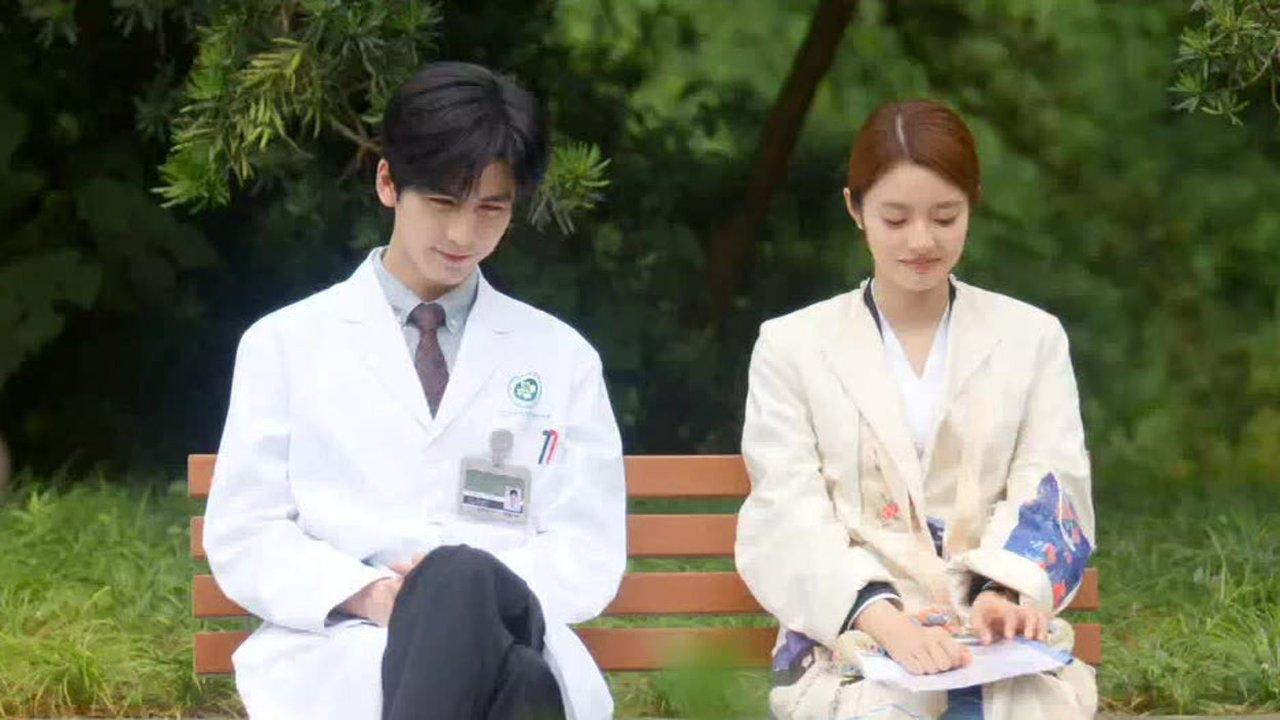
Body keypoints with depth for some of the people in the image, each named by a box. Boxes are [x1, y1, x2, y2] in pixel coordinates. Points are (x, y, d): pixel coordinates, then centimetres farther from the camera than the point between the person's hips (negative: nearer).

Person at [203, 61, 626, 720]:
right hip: (335, 653, -2)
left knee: (464, 583, -40)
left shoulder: (561, 357, 19)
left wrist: (471, 592, -11)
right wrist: (364, 594, -13)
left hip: (506, 639, 2)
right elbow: (243, 540, 8)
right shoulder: (285, 345, 15)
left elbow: (591, 556, 12)